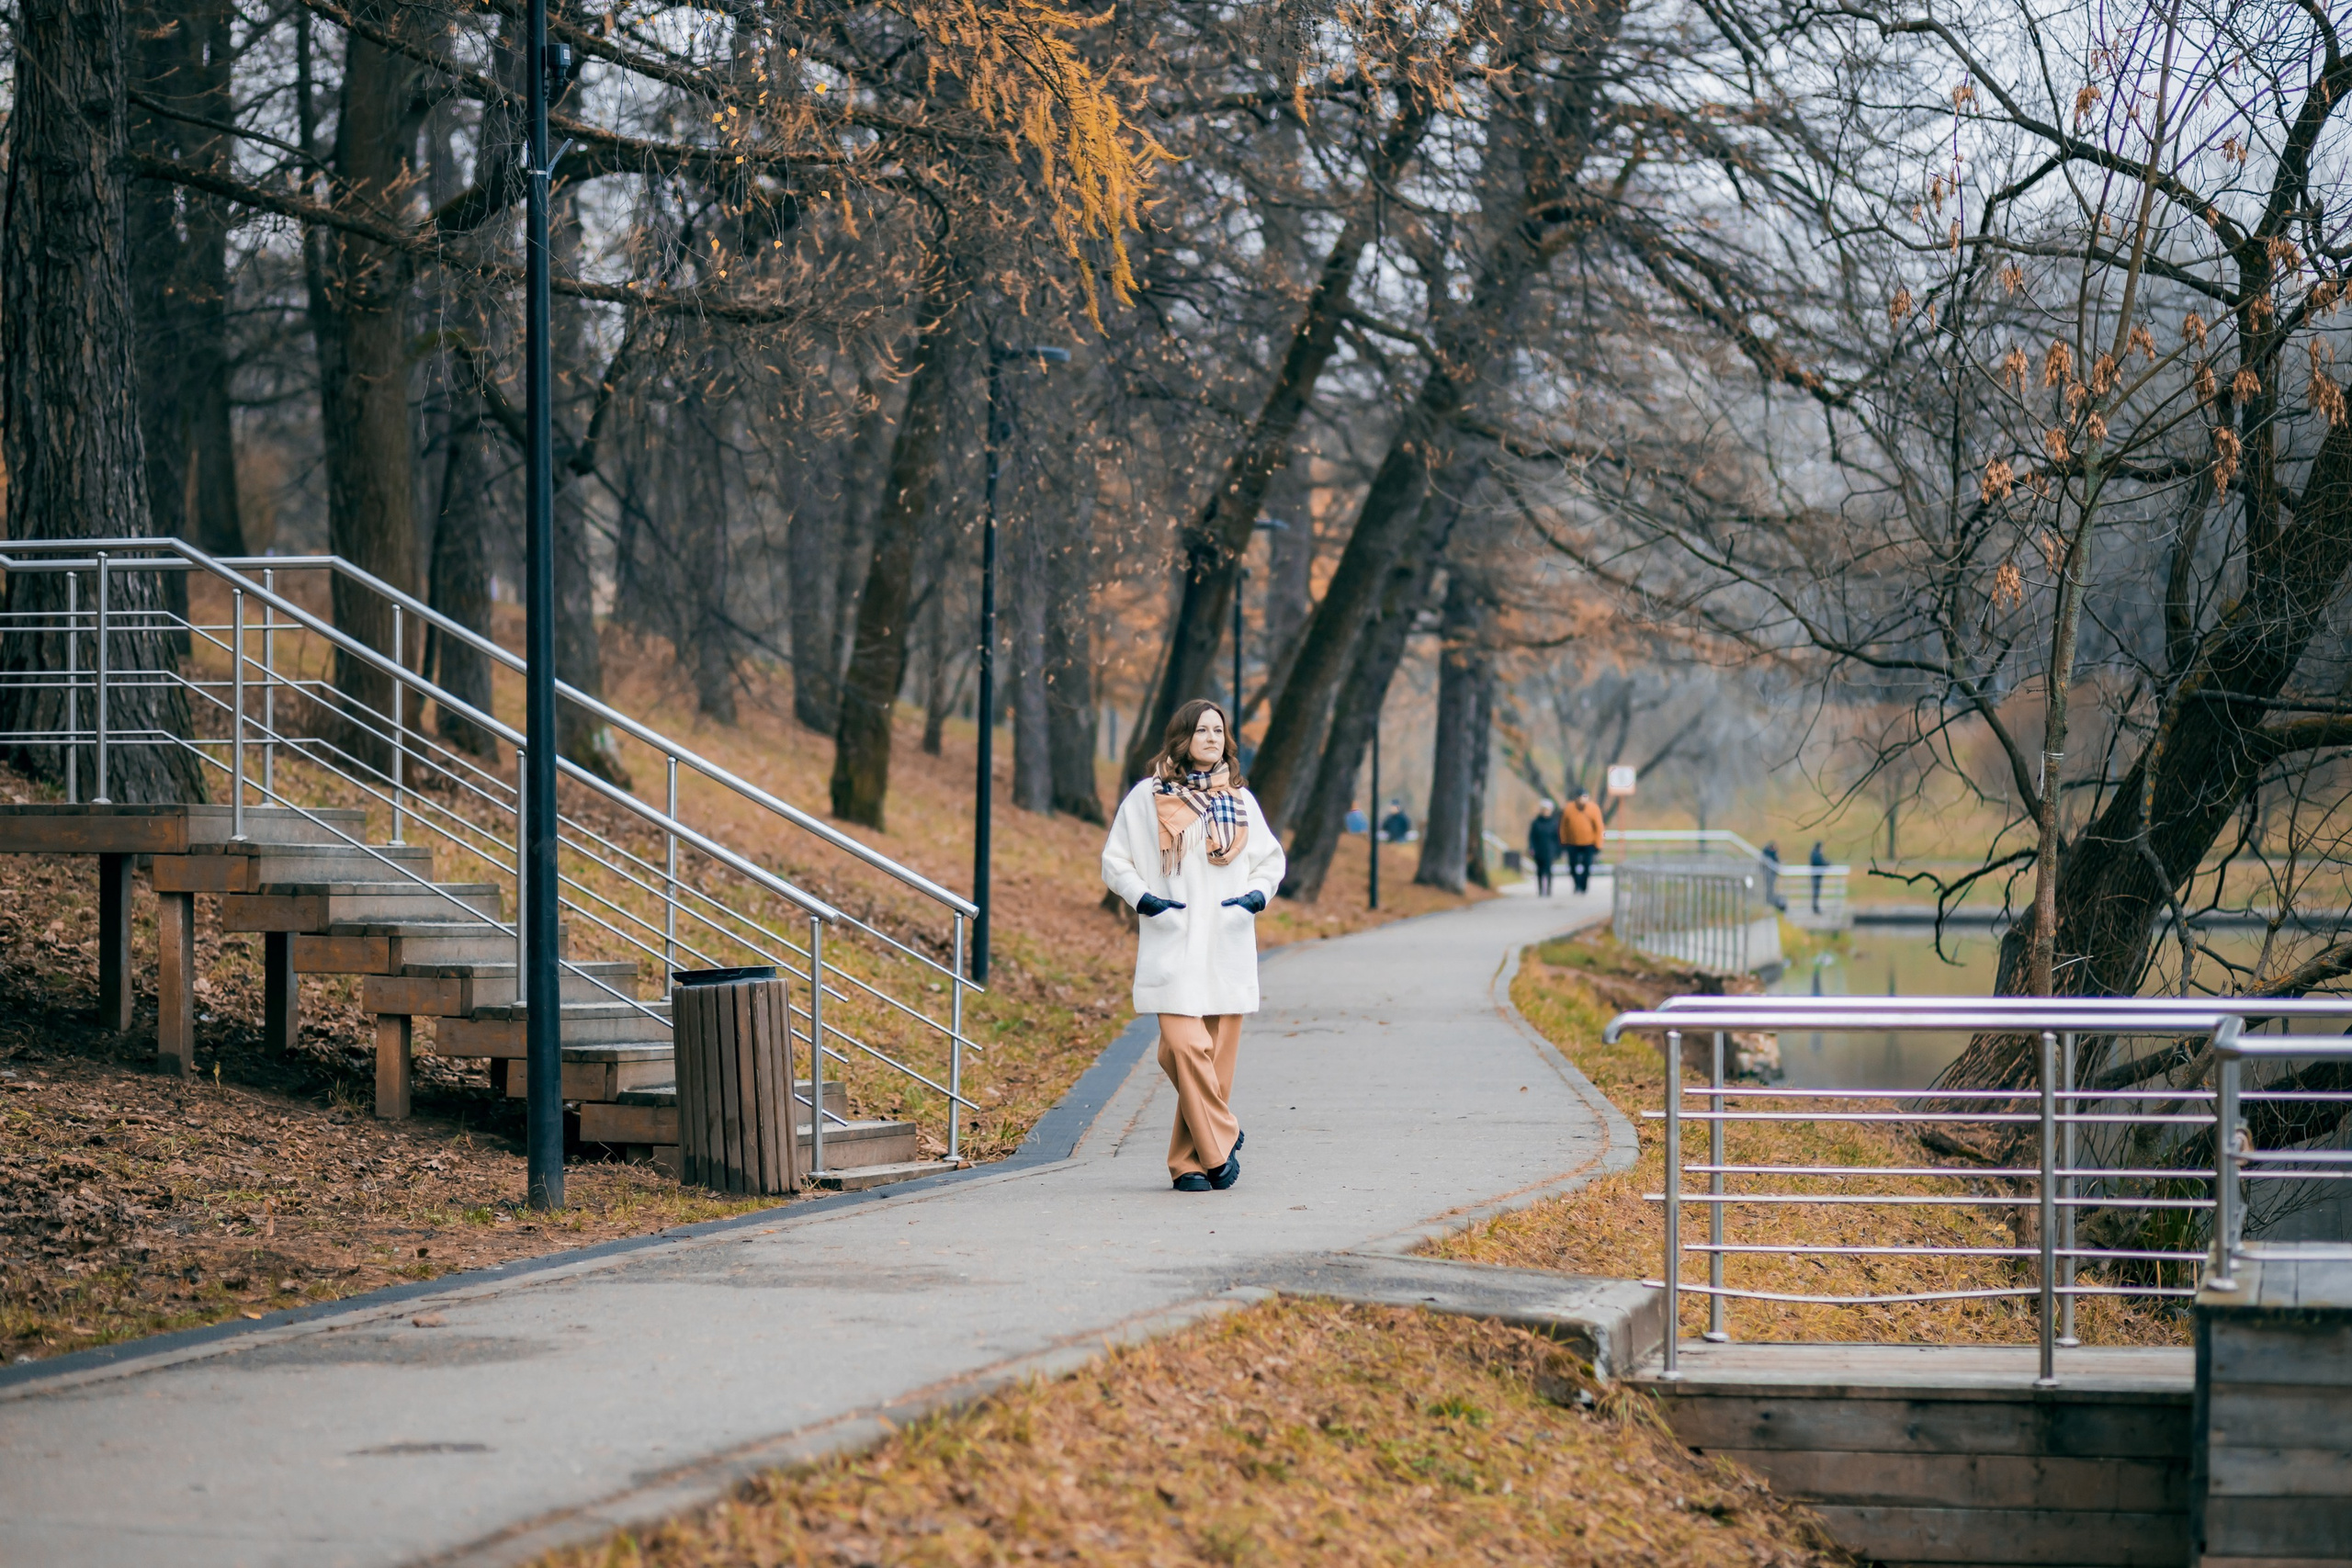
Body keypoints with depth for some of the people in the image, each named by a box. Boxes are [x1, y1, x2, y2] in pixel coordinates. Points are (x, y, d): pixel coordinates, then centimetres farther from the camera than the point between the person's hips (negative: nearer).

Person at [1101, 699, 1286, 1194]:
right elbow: (1115, 860, 7)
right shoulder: (1147, 797, 4)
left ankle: (1189, 1161, 11)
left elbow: (1271, 857, 21)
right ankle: (1220, 1142, -6)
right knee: (1186, 1048, -18)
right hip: (1172, 946, -3)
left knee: (1218, 1057, 1)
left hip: (1228, 946, 3)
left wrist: (1257, 894, 1)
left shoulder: (1239, 798, 13)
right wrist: (1143, 898, -9)